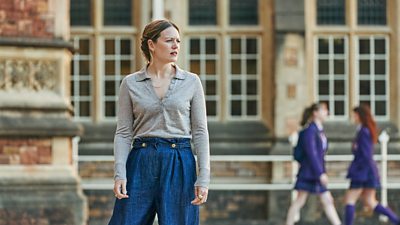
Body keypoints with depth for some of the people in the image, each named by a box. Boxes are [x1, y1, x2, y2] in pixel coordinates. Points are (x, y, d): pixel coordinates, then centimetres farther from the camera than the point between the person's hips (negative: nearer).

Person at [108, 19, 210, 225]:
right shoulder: (131, 83, 5)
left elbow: (200, 132, 4)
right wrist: (119, 174, -9)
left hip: (179, 164, 0)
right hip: (141, 163, 0)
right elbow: (123, 133, 3)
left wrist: (203, 178, -4)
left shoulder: (191, 82, 6)